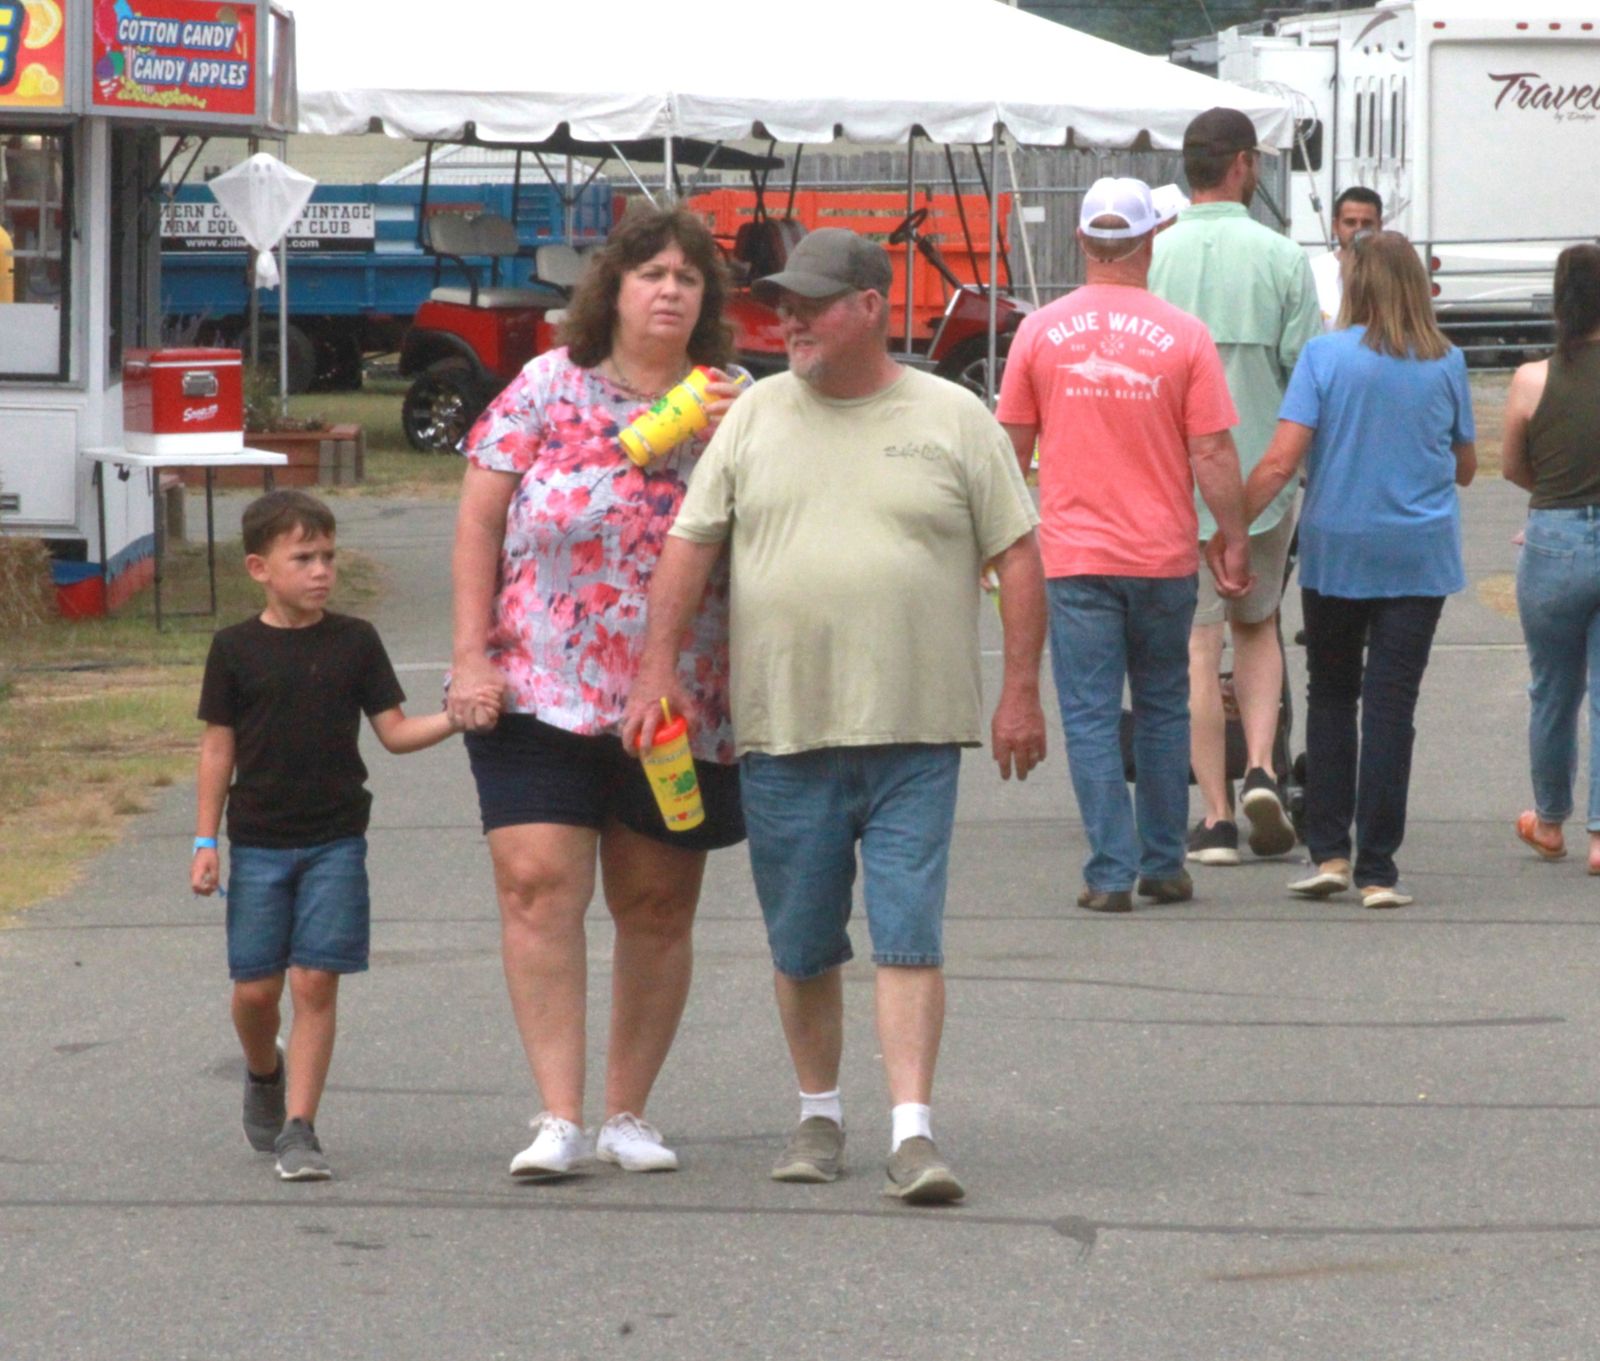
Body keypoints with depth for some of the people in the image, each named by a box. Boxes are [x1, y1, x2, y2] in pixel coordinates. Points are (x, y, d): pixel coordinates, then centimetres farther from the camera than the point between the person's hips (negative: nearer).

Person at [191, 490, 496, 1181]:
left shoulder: (354, 642, 3)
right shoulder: (236, 649, 1)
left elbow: (394, 731, 4)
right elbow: (218, 748, 4)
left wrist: (456, 717, -14)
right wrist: (205, 842, 1)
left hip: (335, 842, 0)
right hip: (257, 844, 0)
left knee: (315, 982, -6)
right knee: (255, 988, 1)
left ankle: (299, 1128, -2)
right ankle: (263, 1074, 33)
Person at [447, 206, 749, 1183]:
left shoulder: (735, 406, 5)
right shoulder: (549, 388, 2)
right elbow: (480, 522, 4)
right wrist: (472, 655, -3)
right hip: (544, 692, -2)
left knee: (658, 909, 7)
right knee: (539, 886, -12)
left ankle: (630, 1111, 19)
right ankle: (560, 1118, -11)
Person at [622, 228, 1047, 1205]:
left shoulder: (953, 420, 4)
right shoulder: (756, 418, 10)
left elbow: (1017, 556, 5)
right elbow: (690, 546, 9)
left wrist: (1021, 692, -1)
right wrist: (659, 669, 0)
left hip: (914, 731, -2)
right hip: (784, 726, 3)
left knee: (909, 936, -8)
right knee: (802, 943, 9)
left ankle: (913, 1129, -11)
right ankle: (820, 1113, 25)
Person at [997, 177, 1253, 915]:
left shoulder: (1041, 331, -2)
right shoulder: (1184, 336, -6)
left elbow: (1012, 445, 6)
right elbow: (1213, 453, -6)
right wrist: (1233, 541, 4)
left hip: (1074, 551, 0)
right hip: (1163, 552, 0)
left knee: (1091, 716, 2)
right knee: (1163, 710, 15)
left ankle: (1111, 873, -4)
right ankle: (1164, 866, 18)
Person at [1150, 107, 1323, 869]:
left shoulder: (1150, 258, -5)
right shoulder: (1280, 258, -5)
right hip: (1264, 473, 0)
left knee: (1197, 645, 4)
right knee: (1257, 626, 19)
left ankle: (1216, 815, 2)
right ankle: (1262, 769, 0)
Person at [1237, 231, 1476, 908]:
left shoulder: (1326, 355, -7)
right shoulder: (1446, 364, 0)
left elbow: (1282, 460, -13)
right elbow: (1465, 468, 11)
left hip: (1336, 551, -1)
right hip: (1419, 556, 1)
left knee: (1331, 699, 15)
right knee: (1392, 707, 1)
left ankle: (1329, 852, 9)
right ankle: (1377, 870, -1)